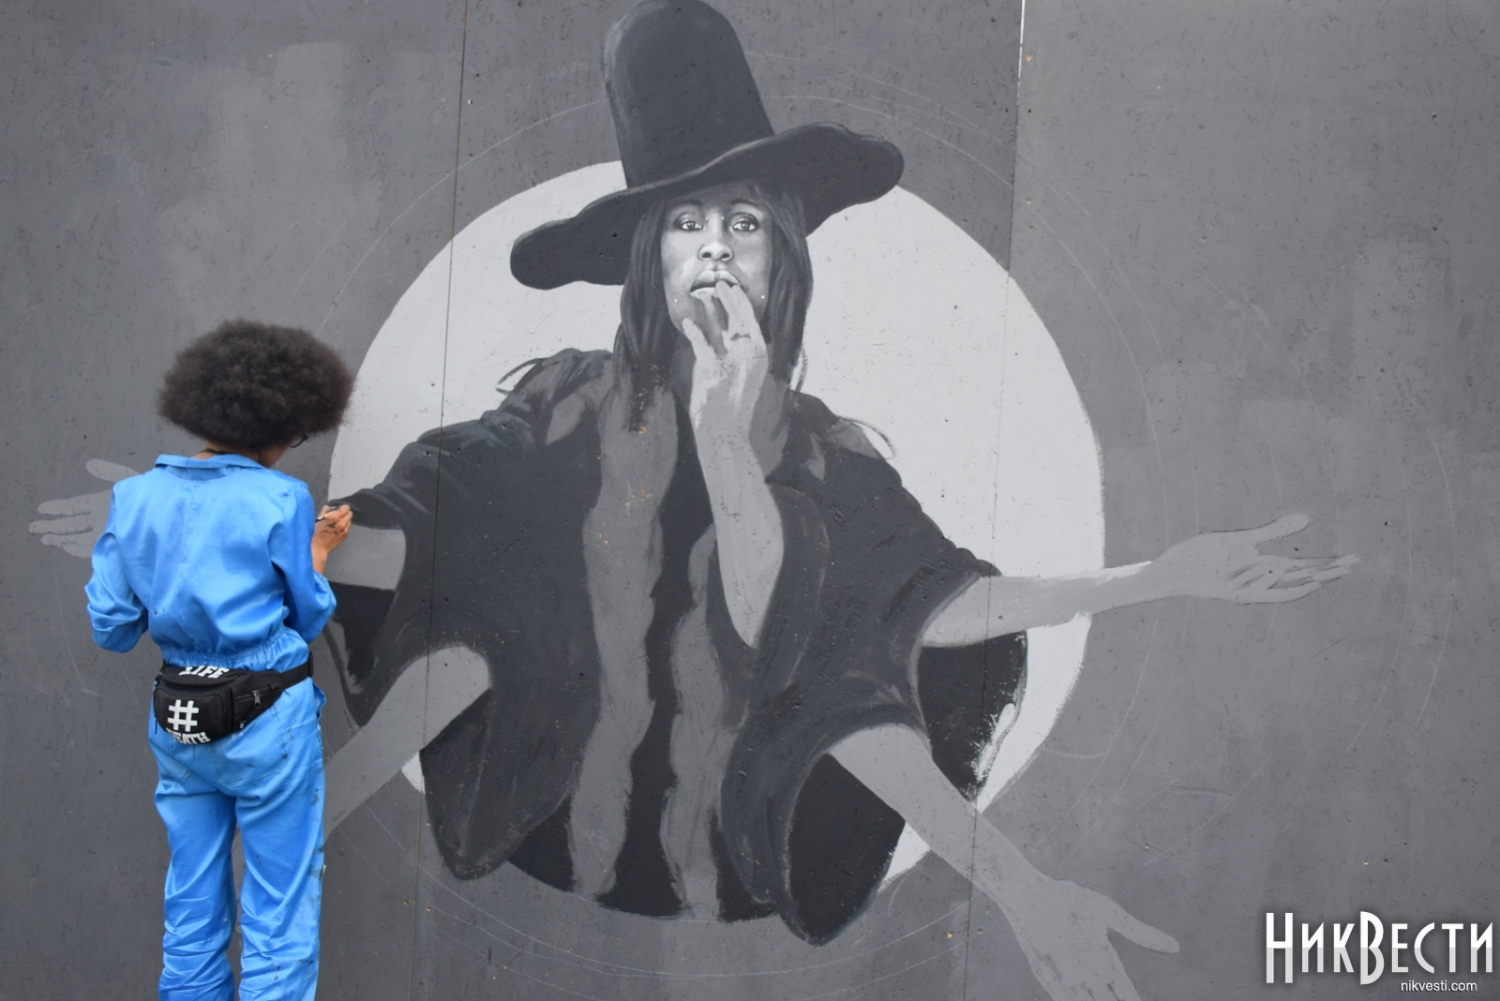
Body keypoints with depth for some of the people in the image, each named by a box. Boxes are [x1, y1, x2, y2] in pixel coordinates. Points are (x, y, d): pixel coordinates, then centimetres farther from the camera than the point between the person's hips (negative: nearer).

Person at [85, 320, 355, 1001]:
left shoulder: (136, 495, 0)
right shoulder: (281, 500, -13)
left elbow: (111, 627, 5)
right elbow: (306, 621, -3)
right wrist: (318, 553, 12)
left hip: (178, 722, 5)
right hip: (268, 721, -5)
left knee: (192, 914, 18)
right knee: (279, 924, 5)